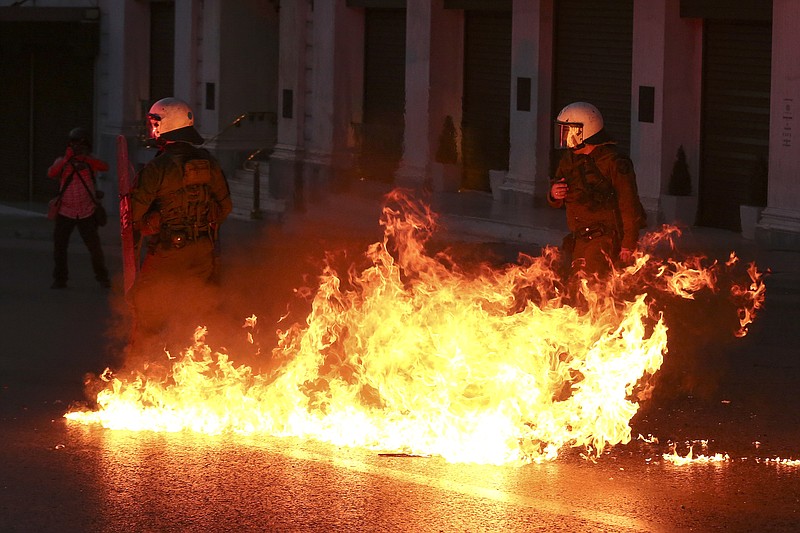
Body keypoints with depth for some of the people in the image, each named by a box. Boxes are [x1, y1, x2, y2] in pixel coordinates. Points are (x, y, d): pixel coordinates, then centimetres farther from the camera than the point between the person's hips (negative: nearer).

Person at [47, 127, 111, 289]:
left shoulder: (89, 161, 4)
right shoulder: (62, 161, 5)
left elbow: (104, 167, -16)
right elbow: (51, 173, -15)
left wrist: (85, 159, -30)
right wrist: (67, 159, -27)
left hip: (87, 213, -1)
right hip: (65, 213, 1)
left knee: (94, 246, -1)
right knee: (59, 246, 2)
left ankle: (102, 278, 15)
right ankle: (60, 279, 15)